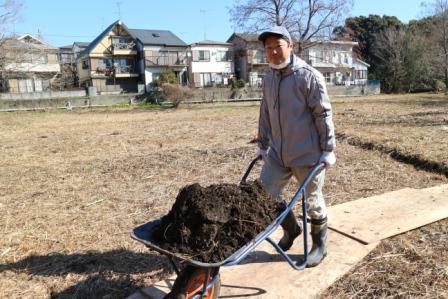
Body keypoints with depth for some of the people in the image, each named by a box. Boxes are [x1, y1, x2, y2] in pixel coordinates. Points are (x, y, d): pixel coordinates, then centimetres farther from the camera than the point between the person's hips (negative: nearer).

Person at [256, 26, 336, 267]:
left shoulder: (309, 76, -12)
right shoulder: (268, 78, 7)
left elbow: (323, 115, -11)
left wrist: (328, 150, -11)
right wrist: (262, 145, 16)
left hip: (308, 154, -6)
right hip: (277, 153, 6)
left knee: (313, 201, 9)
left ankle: (319, 245, 32)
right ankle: (291, 229, 34)